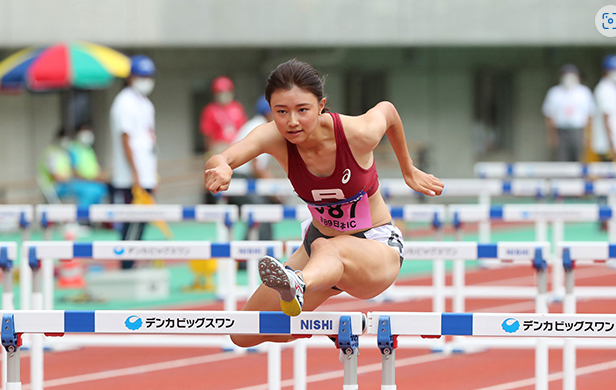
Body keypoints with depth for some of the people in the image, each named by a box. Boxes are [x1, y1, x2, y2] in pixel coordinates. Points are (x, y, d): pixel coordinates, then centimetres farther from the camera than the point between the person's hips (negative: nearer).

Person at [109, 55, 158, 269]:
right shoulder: (125, 104, -10)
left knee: (140, 226, 8)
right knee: (133, 226, -10)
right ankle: (126, 273, -9)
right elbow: (126, 141, -15)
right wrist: (136, 175, -19)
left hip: (146, 177, 9)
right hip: (132, 179, -9)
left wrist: (154, 174, 20)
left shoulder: (145, 104, 19)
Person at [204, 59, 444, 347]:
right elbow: (219, 160, -36)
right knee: (244, 335, 3)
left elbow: (387, 110, 2)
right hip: (320, 238, 5)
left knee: (327, 249, -42)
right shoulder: (274, 137, -18)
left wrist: (408, 171, 17)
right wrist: (220, 167, -62)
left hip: (378, 246, -5)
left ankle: (297, 286, -79)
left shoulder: (358, 134, -23)